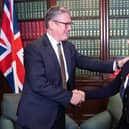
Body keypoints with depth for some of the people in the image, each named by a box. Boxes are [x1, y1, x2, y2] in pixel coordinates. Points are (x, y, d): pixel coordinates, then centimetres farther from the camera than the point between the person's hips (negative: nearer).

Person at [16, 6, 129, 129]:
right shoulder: (34, 48, -18)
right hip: (37, 116, -6)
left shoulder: (68, 46, 7)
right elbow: (39, 84, -24)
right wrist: (69, 96, -21)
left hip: (58, 112, 7)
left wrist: (116, 64, -7)